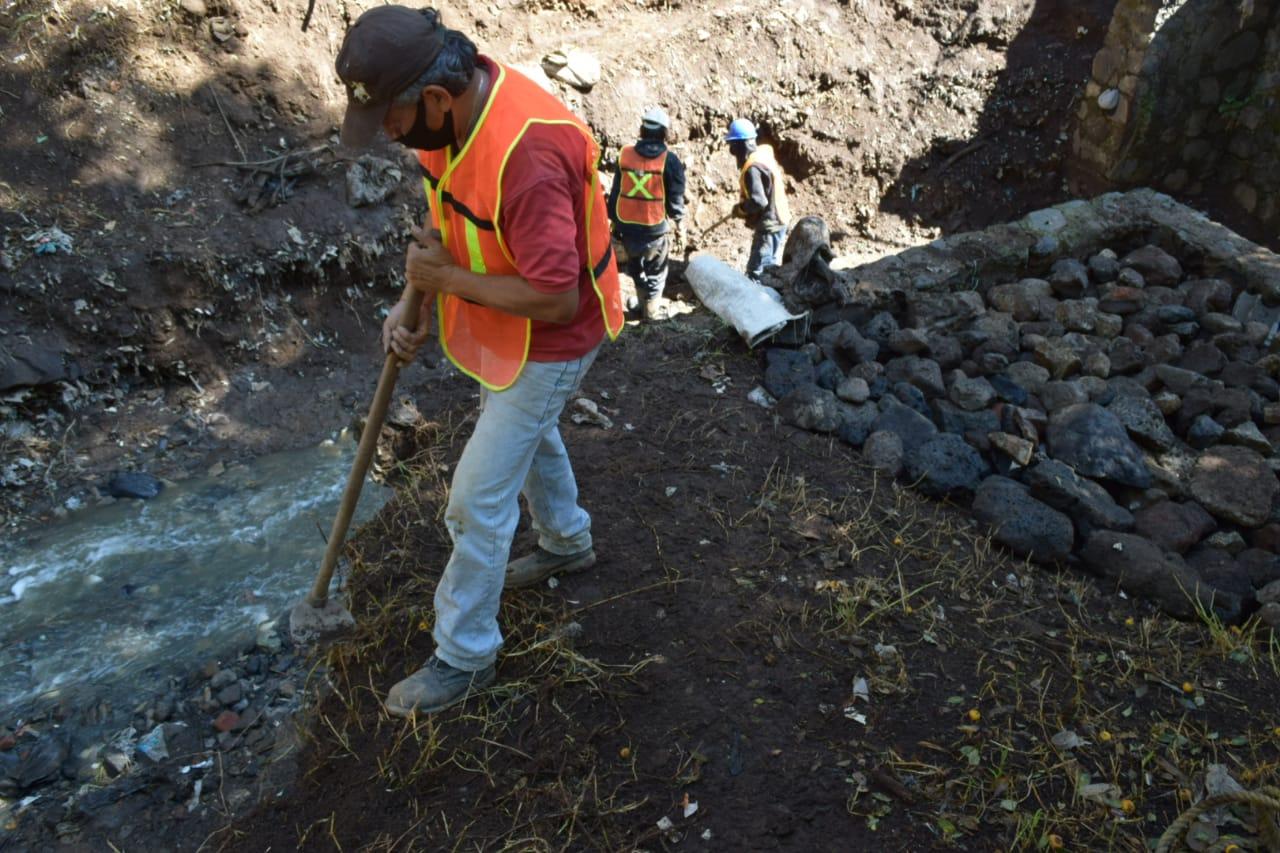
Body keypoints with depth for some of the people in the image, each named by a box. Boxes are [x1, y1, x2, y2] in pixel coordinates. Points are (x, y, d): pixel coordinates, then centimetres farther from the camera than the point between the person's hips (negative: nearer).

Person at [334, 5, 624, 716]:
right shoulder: (450, 110, -8)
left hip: (549, 343, -9)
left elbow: (557, 300, -33)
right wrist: (416, 302, -7)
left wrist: (449, 279, -23)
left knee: (477, 502, -1)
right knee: (530, 438, 29)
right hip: (501, 331, 9)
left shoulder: (526, 159, -37)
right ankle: (566, 541, 57)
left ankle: (463, 657, 19)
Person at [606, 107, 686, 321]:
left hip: (627, 225, 4)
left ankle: (645, 301, 36)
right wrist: (679, 227, 5)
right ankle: (653, 309, 21)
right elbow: (676, 199, -7)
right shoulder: (669, 160, -10)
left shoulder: (625, 155, 0)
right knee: (655, 271, 13)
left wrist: (615, 222, 15)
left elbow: (615, 194, 5)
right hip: (656, 227, -3)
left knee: (636, 267, 22)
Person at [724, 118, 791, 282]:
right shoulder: (763, 154, 6)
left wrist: (740, 209, -10)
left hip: (768, 226, -10)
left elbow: (758, 201, -31)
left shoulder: (752, 168, -24)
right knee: (770, 267, 21)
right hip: (778, 220, 10)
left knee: (755, 272, -6)